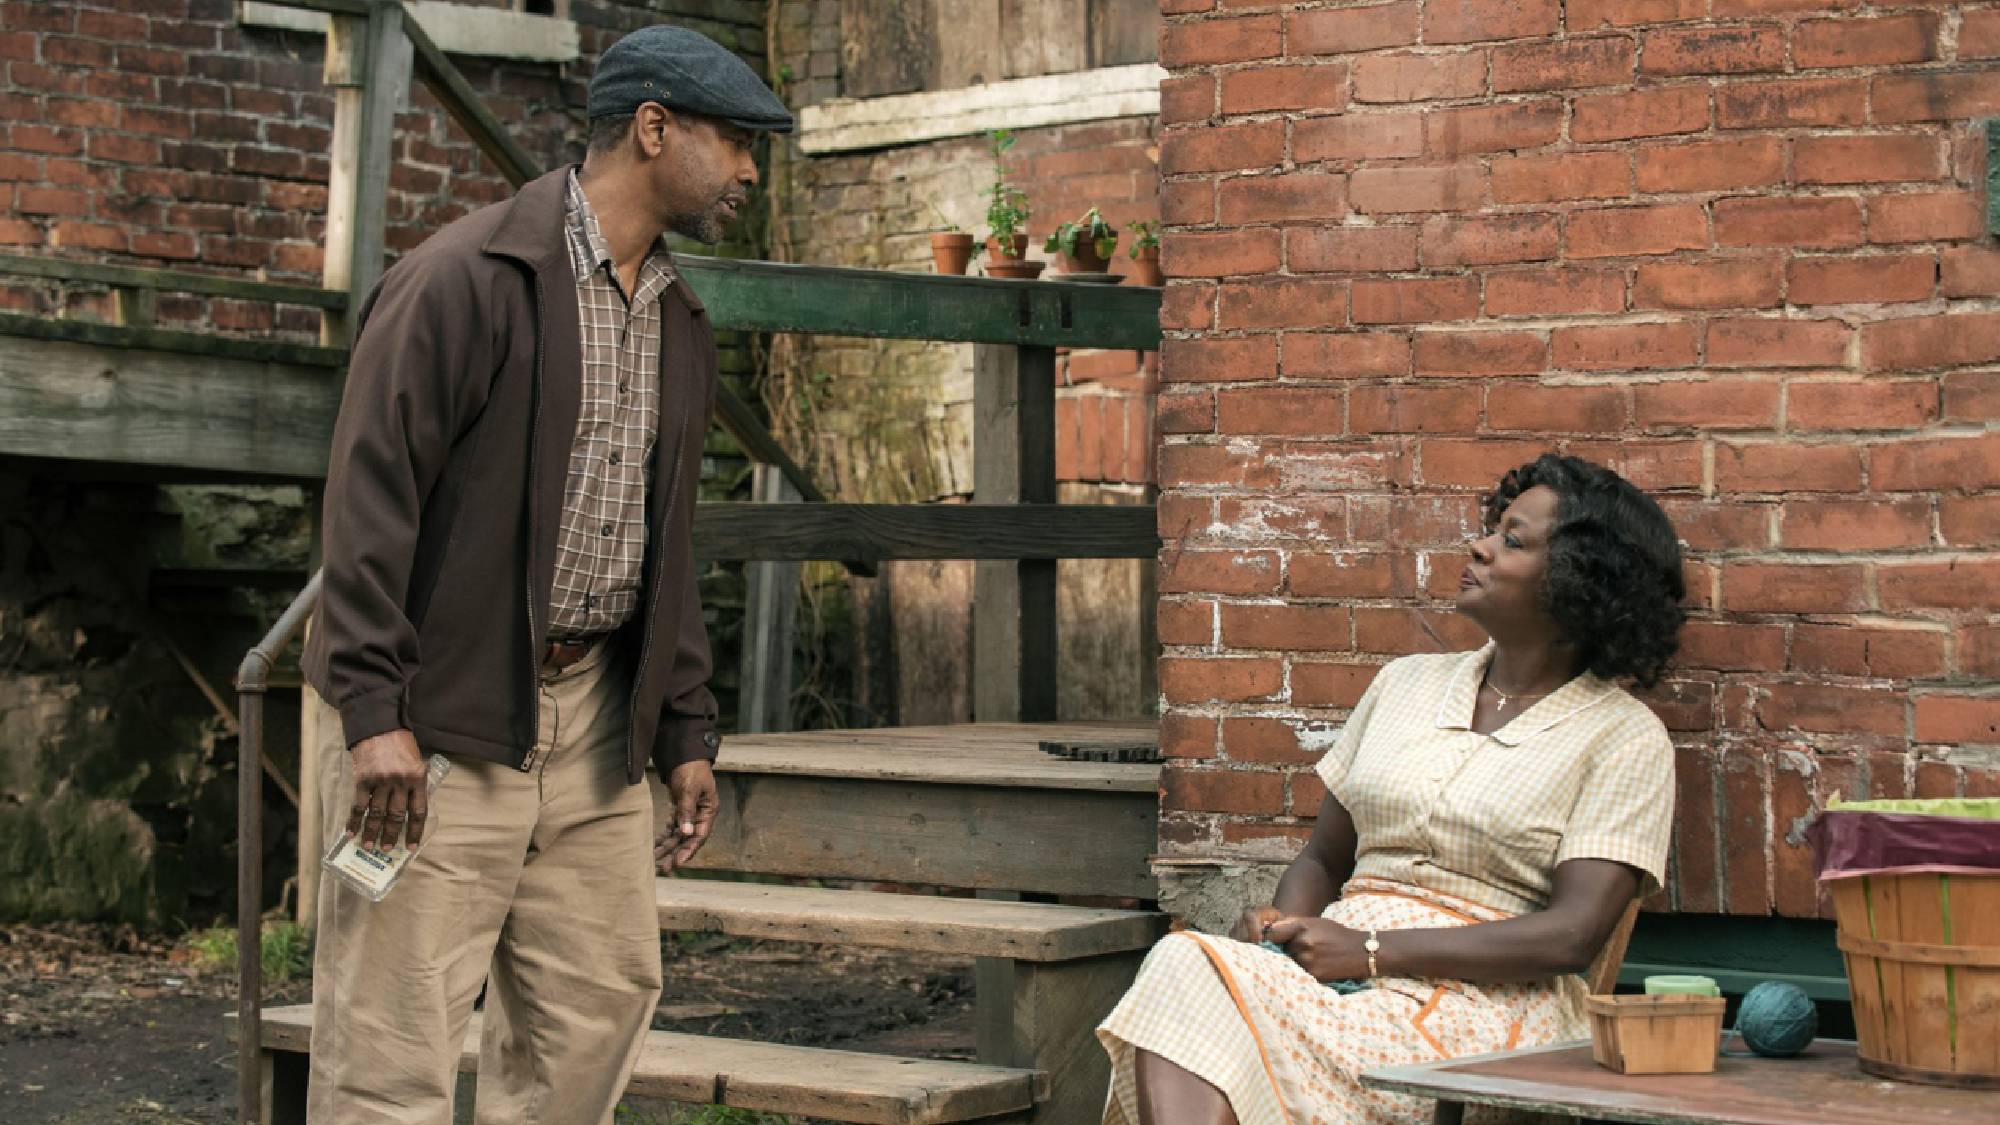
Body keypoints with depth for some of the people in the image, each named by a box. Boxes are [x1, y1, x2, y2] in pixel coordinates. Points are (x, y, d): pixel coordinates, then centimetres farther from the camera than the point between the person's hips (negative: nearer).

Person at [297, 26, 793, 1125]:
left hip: (593, 715, 8)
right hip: (440, 720, -8)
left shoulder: (678, 320, 15)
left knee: (602, 1003, 11)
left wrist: (686, 732, 17)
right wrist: (374, 713, -21)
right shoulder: (467, 278, -11)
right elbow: (369, 492, -15)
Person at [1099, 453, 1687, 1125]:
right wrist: (1280, 922, -2)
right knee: (1182, 969, -29)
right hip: (1344, 963, 5)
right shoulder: (1408, 684, 20)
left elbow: (1573, 934, -10)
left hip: (1484, 996, -5)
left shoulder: (1626, 736, 2)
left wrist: (1373, 951, -16)